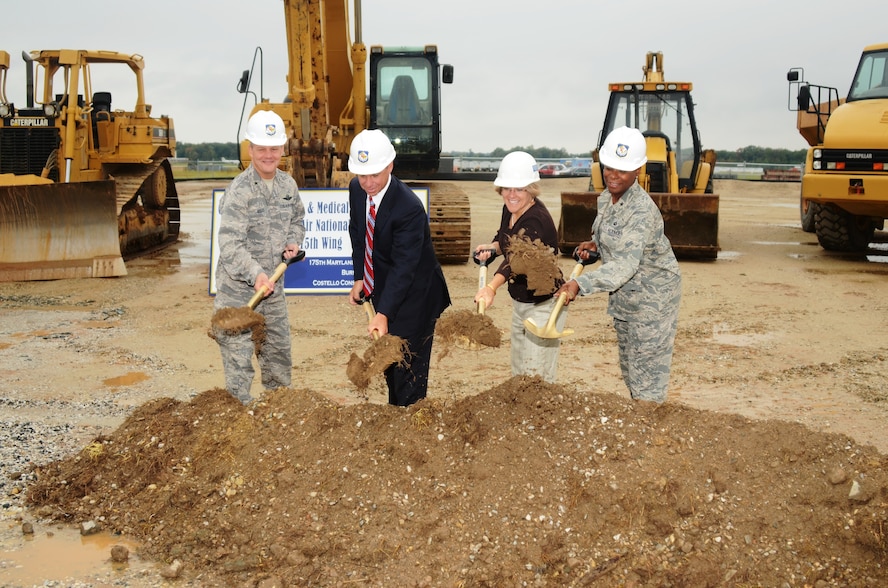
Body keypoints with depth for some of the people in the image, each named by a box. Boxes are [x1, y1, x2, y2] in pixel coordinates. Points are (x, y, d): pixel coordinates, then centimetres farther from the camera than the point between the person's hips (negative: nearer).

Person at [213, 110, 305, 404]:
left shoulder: (288, 184, 3)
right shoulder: (239, 190, -19)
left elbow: (297, 219, 21)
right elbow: (230, 244, -26)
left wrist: (293, 242, 1)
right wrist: (255, 274, -39)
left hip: (272, 283, 7)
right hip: (237, 285, -7)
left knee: (279, 347, 19)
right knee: (238, 351, -1)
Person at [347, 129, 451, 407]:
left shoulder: (410, 208, -31)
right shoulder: (356, 188, -8)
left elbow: (404, 266, -33)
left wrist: (383, 315, -39)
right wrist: (359, 277, 1)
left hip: (414, 292, -8)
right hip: (382, 285, 8)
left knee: (408, 363, -4)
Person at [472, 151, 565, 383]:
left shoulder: (537, 220, -28)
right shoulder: (510, 209, -3)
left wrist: (492, 287, -62)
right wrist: (491, 247, -7)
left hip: (544, 305, -9)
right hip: (520, 302, 9)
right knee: (519, 375, 18)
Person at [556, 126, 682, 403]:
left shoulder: (642, 210, -28)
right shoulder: (606, 198, 0)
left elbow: (626, 265, -36)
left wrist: (580, 284, -45)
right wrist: (595, 244, -1)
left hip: (653, 295, -9)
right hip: (624, 295, 9)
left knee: (648, 368, -3)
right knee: (629, 367, 18)